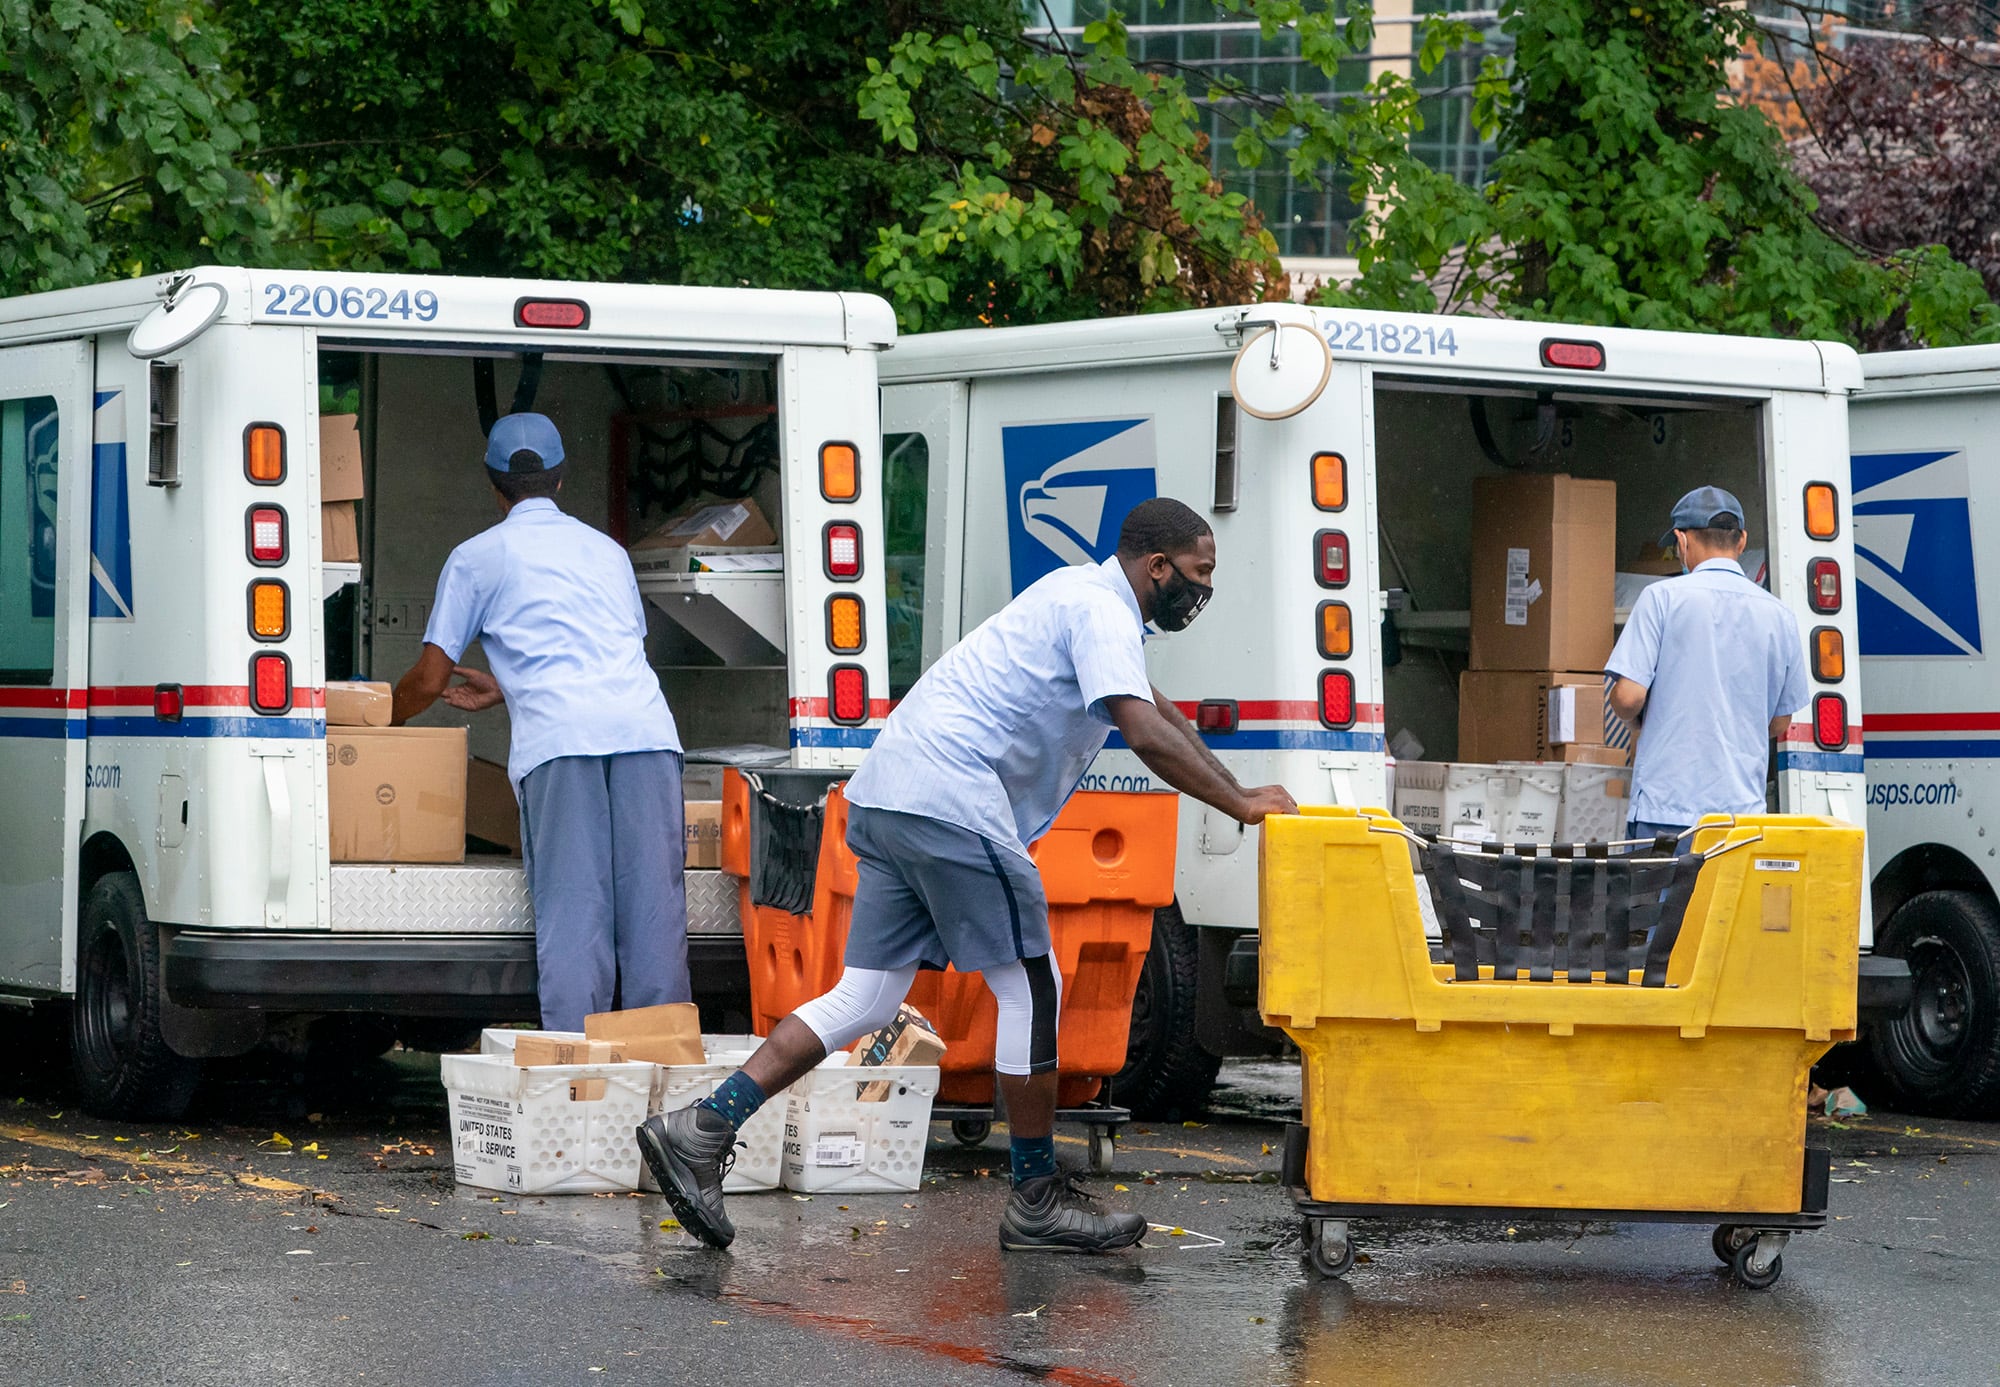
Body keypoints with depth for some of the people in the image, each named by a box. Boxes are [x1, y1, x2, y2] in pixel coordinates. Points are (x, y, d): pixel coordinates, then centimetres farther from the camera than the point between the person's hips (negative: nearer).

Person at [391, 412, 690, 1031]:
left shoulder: (477, 557, 17)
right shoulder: (606, 550, 30)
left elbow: (428, 681, 16)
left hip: (559, 740, -3)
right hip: (645, 730, 3)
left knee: (572, 917, -7)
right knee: (653, 910, 0)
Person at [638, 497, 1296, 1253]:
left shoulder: (1085, 595, 26)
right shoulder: (1102, 611, -6)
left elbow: (1157, 710, 36)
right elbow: (1148, 736, -19)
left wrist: (1237, 793, 30)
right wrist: (1240, 805, -10)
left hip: (889, 794, 10)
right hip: (951, 799, -10)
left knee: (866, 998, 6)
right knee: (1032, 989, -1)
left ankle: (701, 1129, -2)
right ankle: (1037, 1199, 5)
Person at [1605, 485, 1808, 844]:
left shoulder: (1662, 597, -3)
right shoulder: (1779, 615, 8)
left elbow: (1628, 696, -9)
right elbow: (1780, 723, 16)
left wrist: (1640, 721, 14)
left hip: (1666, 808, -3)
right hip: (1743, 812, 3)